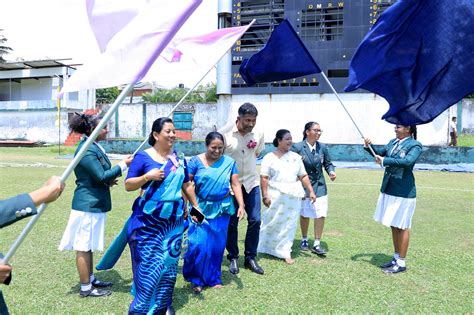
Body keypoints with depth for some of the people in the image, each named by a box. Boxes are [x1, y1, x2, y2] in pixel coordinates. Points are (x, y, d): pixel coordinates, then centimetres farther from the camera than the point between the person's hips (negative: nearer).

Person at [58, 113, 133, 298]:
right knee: (84, 246, 1)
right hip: (88, 204, -10)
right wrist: (123, 165, -15)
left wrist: (108, 181, 7)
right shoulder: (87, 150, -20)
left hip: (93, 204, 10)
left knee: (89, 245, 19)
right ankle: (85, 288, 12)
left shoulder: (93, 146, 11)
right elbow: (101, 176, -22)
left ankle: (90, 279, 32)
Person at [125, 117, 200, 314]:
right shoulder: (143, 157, -5)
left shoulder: (179, 159, 8)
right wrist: (147, 176, -20)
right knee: (149, 264, -3)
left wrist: (196, 206, 19)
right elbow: (128, 185, -5)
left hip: (174, 220, 5)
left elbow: (187, 185, 18)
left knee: (170, 262, 10)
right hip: (149, 221, -4)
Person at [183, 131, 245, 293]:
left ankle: (213, 278, 29)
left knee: (217, 245, 10)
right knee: (199, 245, -3)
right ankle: (196, 279, 19)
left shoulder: (229, 162, 2)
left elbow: (236, 185, 0)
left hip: (221, 210, 2)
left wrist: (241, 205, -10)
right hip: (201, 209, -2)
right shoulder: (196, 161, -5)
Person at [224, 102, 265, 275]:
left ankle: (250, 258, 19)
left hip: (251, 183, 3)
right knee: (232, 222, 5)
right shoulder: (226, 135, -14)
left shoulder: (258, 135, -3)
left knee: (255, 220, 2)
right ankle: (233, 258, 22)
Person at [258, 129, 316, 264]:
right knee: (272, 223, 3)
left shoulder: (296, 157, 12)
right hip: (276, 196, -4)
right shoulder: (269, 157, -1)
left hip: (293, 196, 4)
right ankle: (263, 248, 23)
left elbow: (303, 176, 13)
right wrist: (265, 196, -13)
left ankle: (285, 253, 17)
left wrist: (311, 191, 6)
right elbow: (264, 178, -6)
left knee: (290, 225, 6)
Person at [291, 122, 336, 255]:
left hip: (319, 186, 3)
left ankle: (317, 244, 11)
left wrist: (331, 171, -11)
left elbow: (328, 163, 9)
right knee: (304, 214, 12)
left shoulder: (322, 147, -1)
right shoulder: (297, 147, -11)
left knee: (321, 215, -3)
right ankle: (304, 240, 33)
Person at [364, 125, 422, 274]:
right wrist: (369, 146, 1)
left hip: (403, 192, -7)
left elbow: (407, 161, -28)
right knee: (394, 226, 16)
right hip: (388, 190, 7)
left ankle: (401, 263, 16)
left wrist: (384, 161, -23)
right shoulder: (393, 142, 9)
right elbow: (379, 153, 20)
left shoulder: (415, 145, -11)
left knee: (402, 227, 3)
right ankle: (396, 258, 30)